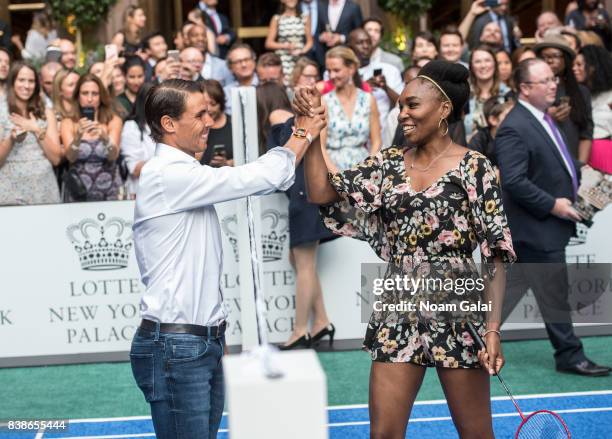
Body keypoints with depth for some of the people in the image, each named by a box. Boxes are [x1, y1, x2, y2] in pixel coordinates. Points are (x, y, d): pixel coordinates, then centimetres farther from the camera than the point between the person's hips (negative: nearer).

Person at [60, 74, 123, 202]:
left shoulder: (113, 120, 0)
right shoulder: (68, 123, 1)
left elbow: (114, 156, -13)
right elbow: (70, 157, -13)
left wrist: (104, 137, -32)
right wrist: (78, 136, -30)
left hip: (109, 192, 0)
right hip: (77, 193, 0)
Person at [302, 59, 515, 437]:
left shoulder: (474, 167, -5)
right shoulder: (388, 164, 9)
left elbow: (496, 253, -8)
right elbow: (322, 193, 3)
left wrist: (493, 328, -15)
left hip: (458, 313, -4)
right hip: (398, 315, 4)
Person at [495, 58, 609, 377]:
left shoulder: (542, 119, 12)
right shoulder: (514, 128, -20)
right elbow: (514, 182, -25)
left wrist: (574, 193, 11)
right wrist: (552, 205, -21)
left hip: (546, 224, 10)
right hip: (538, 228, -10)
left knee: (513, 286, 14)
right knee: (555, 294, 2)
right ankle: (570, 356, 15)